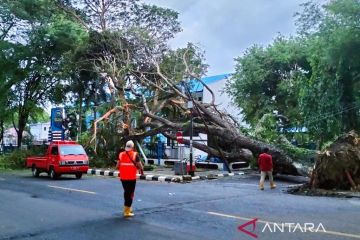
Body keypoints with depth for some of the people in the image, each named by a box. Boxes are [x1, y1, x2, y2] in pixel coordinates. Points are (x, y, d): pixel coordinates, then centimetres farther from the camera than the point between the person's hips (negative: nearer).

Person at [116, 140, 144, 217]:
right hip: (131, 178, -4)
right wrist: (141, 169, 10)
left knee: (126, 192, 21)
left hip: (123, 177, 4)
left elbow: (117, 166, -1)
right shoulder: (135, 155, -9)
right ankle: (127, 211, 4)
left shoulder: (121, 154, 0)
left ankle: (127, 208, 33)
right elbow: (140, 166, -11)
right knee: (130, 193, 4)